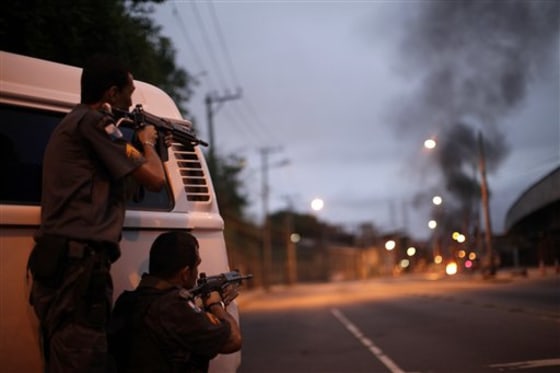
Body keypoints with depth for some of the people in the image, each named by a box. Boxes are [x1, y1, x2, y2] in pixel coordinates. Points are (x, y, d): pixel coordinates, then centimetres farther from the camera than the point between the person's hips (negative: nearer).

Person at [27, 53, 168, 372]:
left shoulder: (74, 122, 24)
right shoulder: (94, 121, -6)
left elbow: (126, 181, 31)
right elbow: (154, 179, -6)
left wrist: (156, 148, 31)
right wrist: (147, 142, 12)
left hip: (62, 264, 10)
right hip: (77, 266, -10)